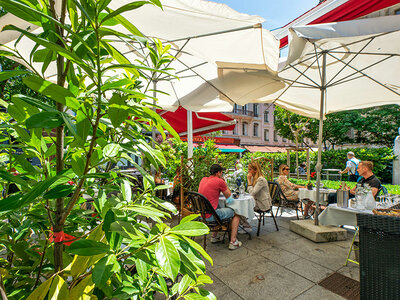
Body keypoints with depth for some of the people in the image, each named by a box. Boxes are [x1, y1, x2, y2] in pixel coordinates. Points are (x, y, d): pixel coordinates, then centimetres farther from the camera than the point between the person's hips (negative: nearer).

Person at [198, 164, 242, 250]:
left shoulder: (203, 179, 8)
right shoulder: (220, 181, -12)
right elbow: (228, 196, 2)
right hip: (210, 215, -8)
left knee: (219, 211, 35)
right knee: (236, 214, 10)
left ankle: (214, 237, 39)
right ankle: (233, 242, 10)